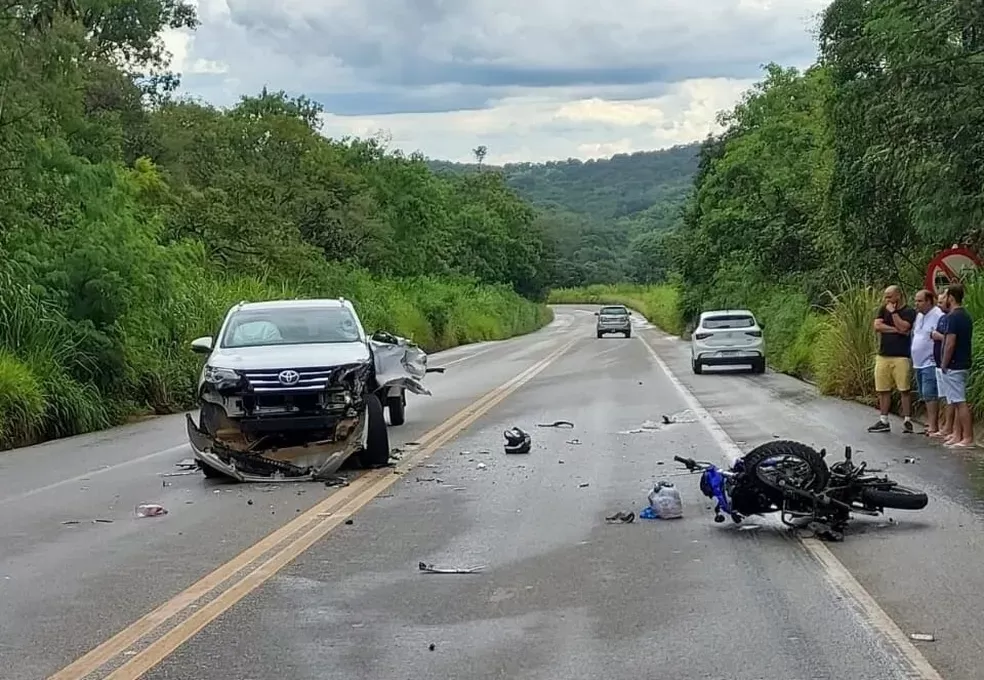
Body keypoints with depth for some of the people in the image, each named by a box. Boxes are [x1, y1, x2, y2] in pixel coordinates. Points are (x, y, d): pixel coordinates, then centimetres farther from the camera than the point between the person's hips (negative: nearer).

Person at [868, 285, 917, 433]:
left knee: (904, 390, -4)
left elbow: (903, 327, -16)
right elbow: (877, 326, 0)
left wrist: (893, 312, -9)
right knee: (883, 390, 6)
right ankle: (884, 421, 13)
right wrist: (895, 329, -7)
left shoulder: (909, 312, -1)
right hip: (883, 356, 5)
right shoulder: (883, 309, 14)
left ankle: (907, 420, 1)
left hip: (901, 357, -5)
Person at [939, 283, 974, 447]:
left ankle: (968, 438, -8)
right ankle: (957, 434, 18)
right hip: (963, 363, 10)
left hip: (954, 365, -10)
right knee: (957, 401, 14)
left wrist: (944, 364, -13)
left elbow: (950, 343, -21)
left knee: (960, 402, -8)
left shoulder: (953, 317, -17)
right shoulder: (966, 316, 12)